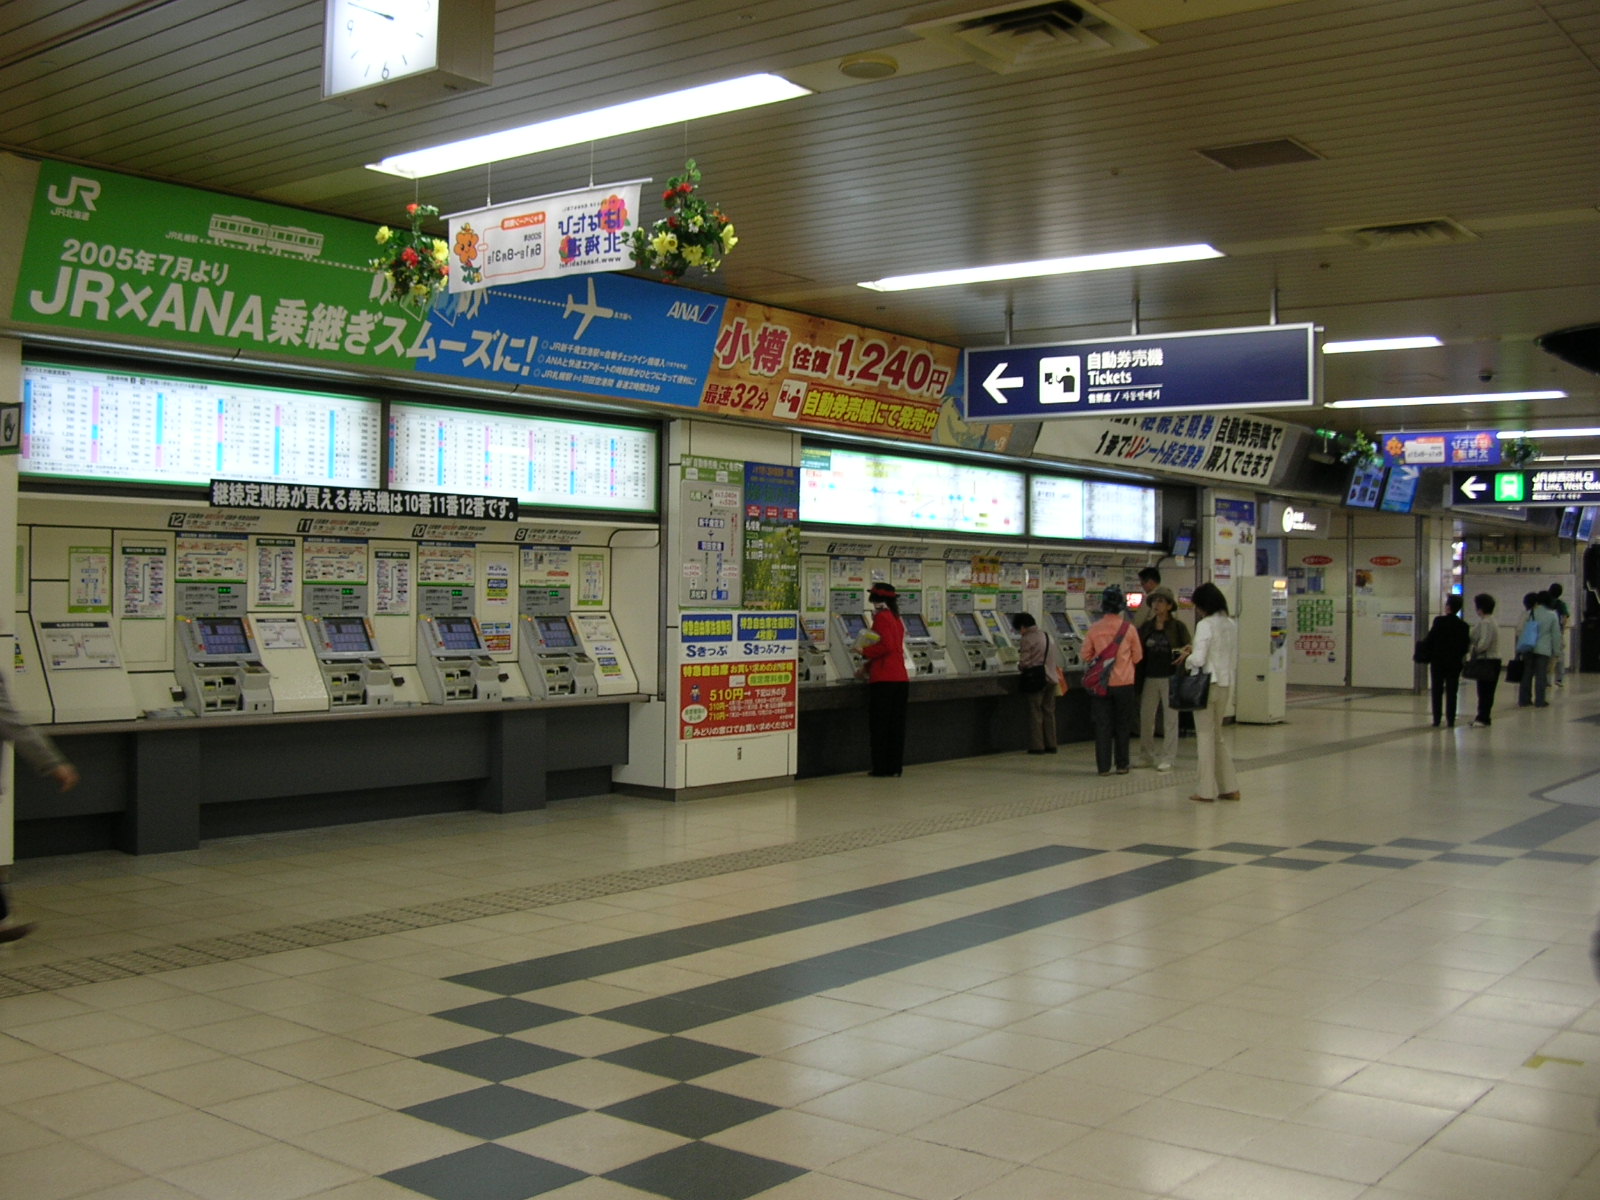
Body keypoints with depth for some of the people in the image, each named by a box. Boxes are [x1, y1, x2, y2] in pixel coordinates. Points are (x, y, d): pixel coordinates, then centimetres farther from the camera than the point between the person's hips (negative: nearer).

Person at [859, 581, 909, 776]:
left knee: (879, 725, -1)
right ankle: (894, 766, 14)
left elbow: (886, 646, -19)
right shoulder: (896, 620, 18)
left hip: (884, 680, -8)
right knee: (896, 725, 10)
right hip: (901, 679, 8)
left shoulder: (881, 617, -9)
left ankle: (881, 768, 0)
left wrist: (864, 651, -7)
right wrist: (868, 666, 27)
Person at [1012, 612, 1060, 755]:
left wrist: (1019, 666, 6)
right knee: (1049, 712, 13)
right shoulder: (1048, 637, 13)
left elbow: (1024, 662, -14)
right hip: (1051, 678, 7)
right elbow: (1056, 660, 16)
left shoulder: (1027, 639, -12)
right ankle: (1050, 745, 15)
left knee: (1035, 713, 0)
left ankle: (1037, 746, 0)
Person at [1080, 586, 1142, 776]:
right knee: (1122, 725, 12)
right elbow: (1137, 657, 2)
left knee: (1102, 725, 6)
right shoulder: (1128, 628, -7)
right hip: (1123, 682, 0)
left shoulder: (1094, 629, -7)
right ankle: (1121, 764, 15)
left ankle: (1104, 766, 4)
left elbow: (1085, 656, 1)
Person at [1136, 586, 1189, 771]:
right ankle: (1146, 756, 17)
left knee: (1170, 719, 3)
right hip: (1150, 678, 4)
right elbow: (1138, 651, 12)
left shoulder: (1178, 627, -3)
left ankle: (1167, 758, 9)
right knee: (1145, 717, 5)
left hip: (1171, 678, -4)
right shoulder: (1146, 627, 9)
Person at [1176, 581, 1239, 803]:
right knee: (1217, 736, 18)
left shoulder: (1205, 625, -15)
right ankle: (1229, 787, 17)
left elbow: (1198, 659, -21)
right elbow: (1235, 659, 14)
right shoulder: (1231, 625, 8)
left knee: (1206, 737, 2)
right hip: (1226, 685, 7)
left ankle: (1207, 791, 6)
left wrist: (1187, 657, 0)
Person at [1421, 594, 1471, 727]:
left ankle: (1436, 720, 3)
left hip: (1438, 661, -3)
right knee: (1451, 692, 8)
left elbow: (1430, 640, -13)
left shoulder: (1439, 621, -13)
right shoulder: (1463, 626, -1)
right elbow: (1465, 646, 3)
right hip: (1455, 663, 3)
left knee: (1437, 691, 5)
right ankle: (1451, 719, 7)